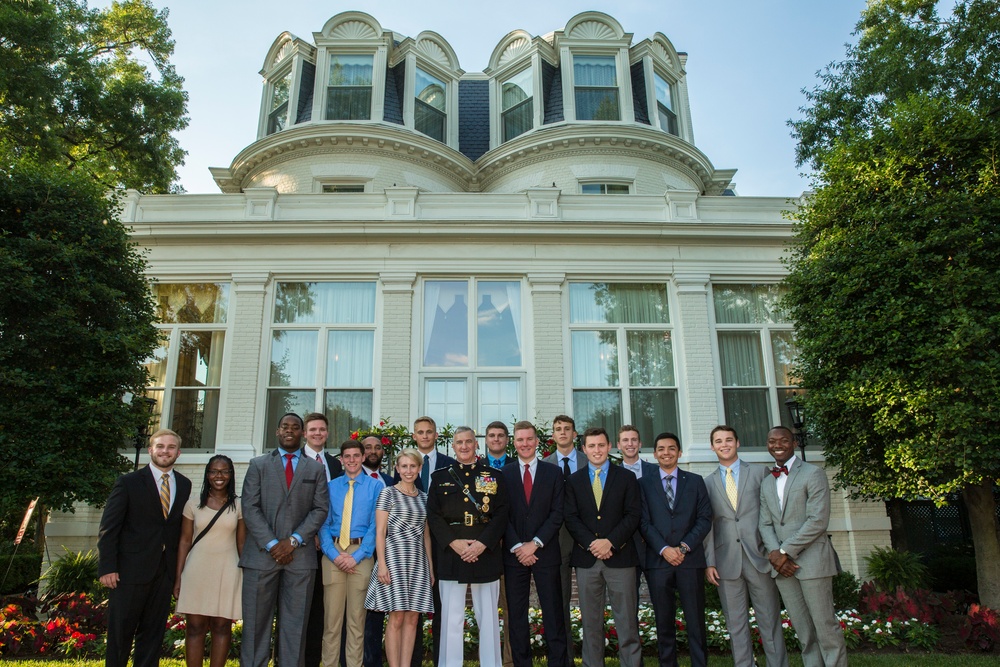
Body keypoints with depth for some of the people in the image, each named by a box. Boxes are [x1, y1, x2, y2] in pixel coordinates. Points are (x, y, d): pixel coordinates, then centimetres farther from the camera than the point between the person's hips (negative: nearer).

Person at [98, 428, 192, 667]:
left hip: (164, 573, 3)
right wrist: (107, 568, -12)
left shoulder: (184, 484, 7)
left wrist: (179, 567, 4)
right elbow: (108, 528, -6)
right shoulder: (128, 482, -4)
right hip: (130, 571, -3)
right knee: (120, 632, 7)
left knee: (153, 632, 11)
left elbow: (180, 526, 7)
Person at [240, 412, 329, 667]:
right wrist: (272, 544, -9)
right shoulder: (258, 464, 10)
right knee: (256, 622, 2)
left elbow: (320, 509, 4)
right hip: (261, 554, 0)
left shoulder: (315, 469, 12)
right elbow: (250, 507, 0)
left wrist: (293, 540, -9)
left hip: (300, 555, 1)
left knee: (294, 624, 2)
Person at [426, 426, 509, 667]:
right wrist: (454, 542, -10)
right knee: (451, 617, 3)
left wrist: (482, 544, -11)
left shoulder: (493, 476, 8)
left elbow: (501, 514, 2)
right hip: (450, 555, 0)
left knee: (488, 616, 5)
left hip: (485, 554, 0)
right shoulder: (440, 477, 10)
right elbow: (433, 515, 4)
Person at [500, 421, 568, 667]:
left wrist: (535, 543, -9)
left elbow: (557, 514, -1)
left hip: (546, 552, 0)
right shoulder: (503, 474, 5)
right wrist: (517, 547, -9)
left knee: (553, 614, 2)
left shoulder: (553, 473, 5)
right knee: (516, 616, 6)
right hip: (514, 553, 0)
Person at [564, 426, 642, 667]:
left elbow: (633, 515, -1)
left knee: (627, 621, 1)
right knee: (590, 622, 7)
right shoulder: (574, 481, 9)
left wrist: (610, 542, -13)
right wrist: (591, 543, -12)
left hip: (620, 556, -1)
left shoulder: (627, 478, 6)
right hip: (586, 558, 1)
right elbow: (571, 518, 3)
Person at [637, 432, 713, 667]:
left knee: (696, 622, 1)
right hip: (658, 561, 0)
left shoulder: (695, 481, 11)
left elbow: (704, 519, 4)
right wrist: (664, 549, -11)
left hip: (690, 560, 0)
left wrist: (684, 547, -9)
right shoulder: (645, 483, 9)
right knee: (664, 623, 6)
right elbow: (644, 522, 2)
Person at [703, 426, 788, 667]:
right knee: (736, 624, 7)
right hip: (727, 561, 1)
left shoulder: (760, 473, 6)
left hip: (759, 556, -1)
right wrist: (709, 562, 0)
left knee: (770, 621, 4)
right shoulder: (708, 483, 10)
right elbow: (707, 524, 7)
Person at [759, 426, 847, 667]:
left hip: (811, 559, -5)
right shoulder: (766, 482, 16)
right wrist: (775, 553, -8)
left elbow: (818, 521, -13)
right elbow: (765, 523, 10)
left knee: (825, 625, -1)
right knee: (803, 629, 9)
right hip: (782, 564, 5)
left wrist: (785, 551, -14)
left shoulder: (813, 474, -4)